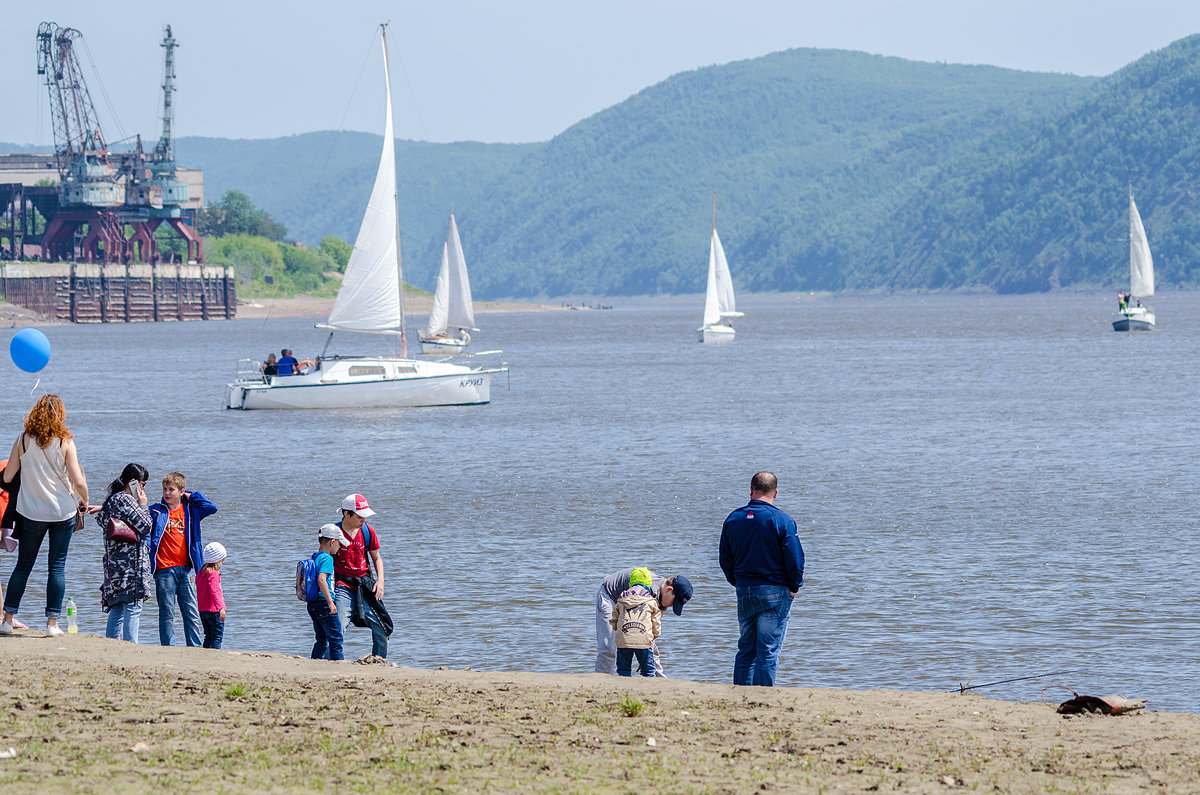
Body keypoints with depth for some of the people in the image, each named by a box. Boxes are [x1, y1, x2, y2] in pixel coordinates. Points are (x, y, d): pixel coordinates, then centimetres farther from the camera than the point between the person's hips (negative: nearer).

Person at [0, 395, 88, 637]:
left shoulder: (23, 440, -4)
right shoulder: (65, 442, -10)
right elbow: (78, 482, -13)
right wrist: (83, 501, 5)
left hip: (31, 512, 2)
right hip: (63, 512, -2)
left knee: (23, 565, 10)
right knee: (57, 566, 5)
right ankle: (52, 622, 3)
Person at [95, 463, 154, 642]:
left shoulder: (112, 499, 17)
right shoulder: (125, 500, -12)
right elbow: (145, 526, -13)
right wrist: (143, 505, 0)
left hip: (115, 564, 10)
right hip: (130, 564, -10)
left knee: (117, 608, 12)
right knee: (133, 607, -9)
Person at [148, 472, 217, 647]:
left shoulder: (189, 510, 10)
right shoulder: (157, 511, 4)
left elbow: (211, 508, 3)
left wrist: (191, 496, 4)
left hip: (185, 569, 2)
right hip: (165, 569, -2)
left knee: (191, 613, 3)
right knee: (167, 614, 0)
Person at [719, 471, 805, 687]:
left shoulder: (733, 519, 5)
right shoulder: (782, 521, -10)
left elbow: (725, 559, 11)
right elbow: (795, 559, -11)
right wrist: (793, 588, 3)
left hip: (744, 591, 5)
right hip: (774, 592, -5)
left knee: (746, 648, 13)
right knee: (768, 650, -2)